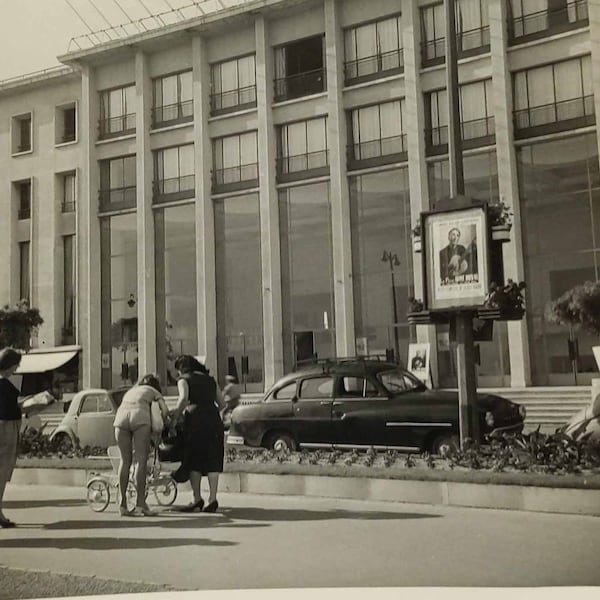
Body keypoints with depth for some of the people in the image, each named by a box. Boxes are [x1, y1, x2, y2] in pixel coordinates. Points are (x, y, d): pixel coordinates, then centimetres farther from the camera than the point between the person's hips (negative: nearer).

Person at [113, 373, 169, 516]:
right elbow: (165, 410, 12)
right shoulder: (153, 391, 28)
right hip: (140, 417, -4)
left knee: (125, 461, 7)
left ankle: (123, 504, 6)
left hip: (121, 418, 4)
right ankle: (140, 504, -9)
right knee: (141, 461, -4)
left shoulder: (130, 391, 40)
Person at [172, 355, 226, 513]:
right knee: (212, 460, 6)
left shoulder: (184, 379, 7)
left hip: (196, 420, -4)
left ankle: (197, 499, 6)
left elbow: (183, 399, -12)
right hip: (214, 419, 4)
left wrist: (174, 419, -7)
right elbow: (222, 404, 18)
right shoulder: (210, 380, 22)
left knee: (194, 460, 5)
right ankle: (212, 499, 2)